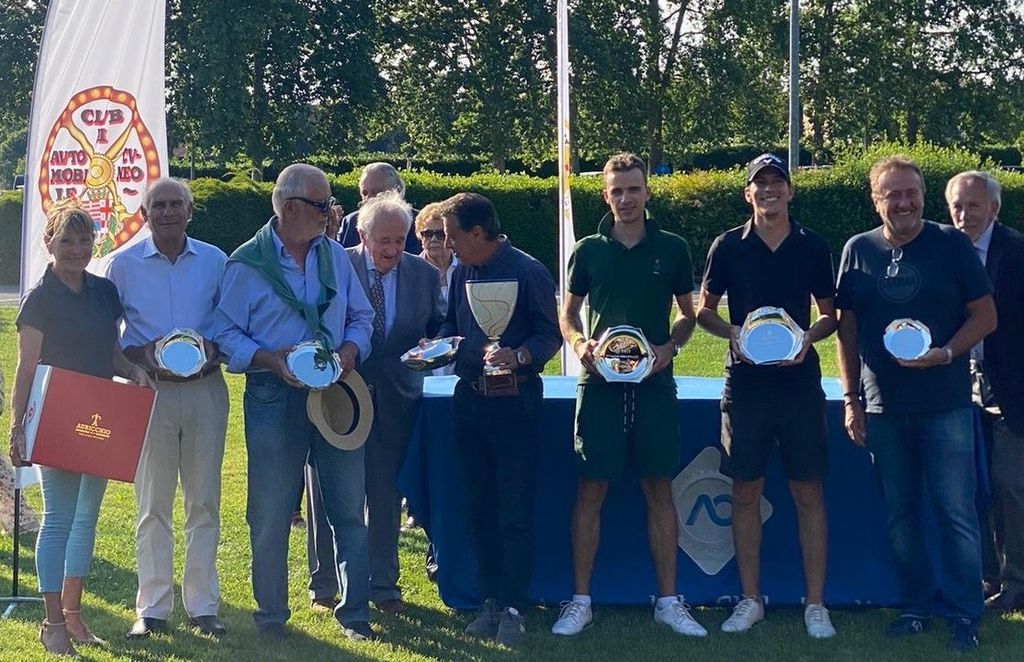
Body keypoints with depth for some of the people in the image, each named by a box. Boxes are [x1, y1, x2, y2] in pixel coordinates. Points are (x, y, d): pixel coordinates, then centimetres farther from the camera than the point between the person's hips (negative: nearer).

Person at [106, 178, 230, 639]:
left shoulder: (215, 261, 5)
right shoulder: (124, 264, 2)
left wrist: (213, 348, -11)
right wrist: (141, 353, -14)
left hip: (205, 389, 1)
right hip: (151, 390, -1)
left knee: (204, 500, 5)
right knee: (153, 503, 3)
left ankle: (203, 605, 13)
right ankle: (152, 608, 11)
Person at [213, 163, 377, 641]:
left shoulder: (334, 256, 9)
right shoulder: (247, 263, -4)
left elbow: (361, 316, 13)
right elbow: (226, 334, -5)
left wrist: (350, 350, -7)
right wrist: (270, 360, -19)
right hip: (274, 399, -3)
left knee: (349, 508, 5)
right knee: (270, 513, 5)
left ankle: (354, 612, 16)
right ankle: (271, 614, 20)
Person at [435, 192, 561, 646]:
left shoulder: (528, 273, -10)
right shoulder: (461, 272, 8)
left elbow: (549, 335, -9)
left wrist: (519, 357, -26)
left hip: (513, 400, -6)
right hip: (469, 398, 7)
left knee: (514, 512, -2)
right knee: (478, 507, 11)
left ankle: (513, 608, 5)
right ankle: (491, 600, 21)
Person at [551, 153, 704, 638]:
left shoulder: (672, 248, 4)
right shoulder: (588, 250, 4)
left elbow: (688, 314, 11)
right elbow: (567, 313, 11)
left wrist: (670, 346, -8)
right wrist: (579, 342, -10)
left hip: (654, 383, 0)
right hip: (600, 382, 0)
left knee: (659, 490, 5)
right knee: (590, 490, 1)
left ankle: (668, 601, 14)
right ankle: (580, 601, 9)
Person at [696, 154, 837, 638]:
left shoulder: (813, 247, 4)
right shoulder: (728, 246, 2)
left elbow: (830, 314, 11)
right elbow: (704, 310, 9)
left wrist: (809, 336, -9)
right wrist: (733, 333, -10)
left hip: (800, 382, 0)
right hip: (745, 383, 0)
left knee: (809, 493, 1)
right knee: (745, 493, 5)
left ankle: (815, 604, 10)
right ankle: (750, 600, 16)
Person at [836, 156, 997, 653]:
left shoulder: (950, 244, -1)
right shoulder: (858, 250, 5)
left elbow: (985, 315, -1)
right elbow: (847, 327, 10)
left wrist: (945, 354, -17)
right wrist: (850, 398, 6)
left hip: (945, 405, -3)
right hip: (883, 408, 3)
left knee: (956, 512, -2)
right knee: (900, 514, 10)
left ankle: (964, 615, 7)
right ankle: (916, 607, 22)